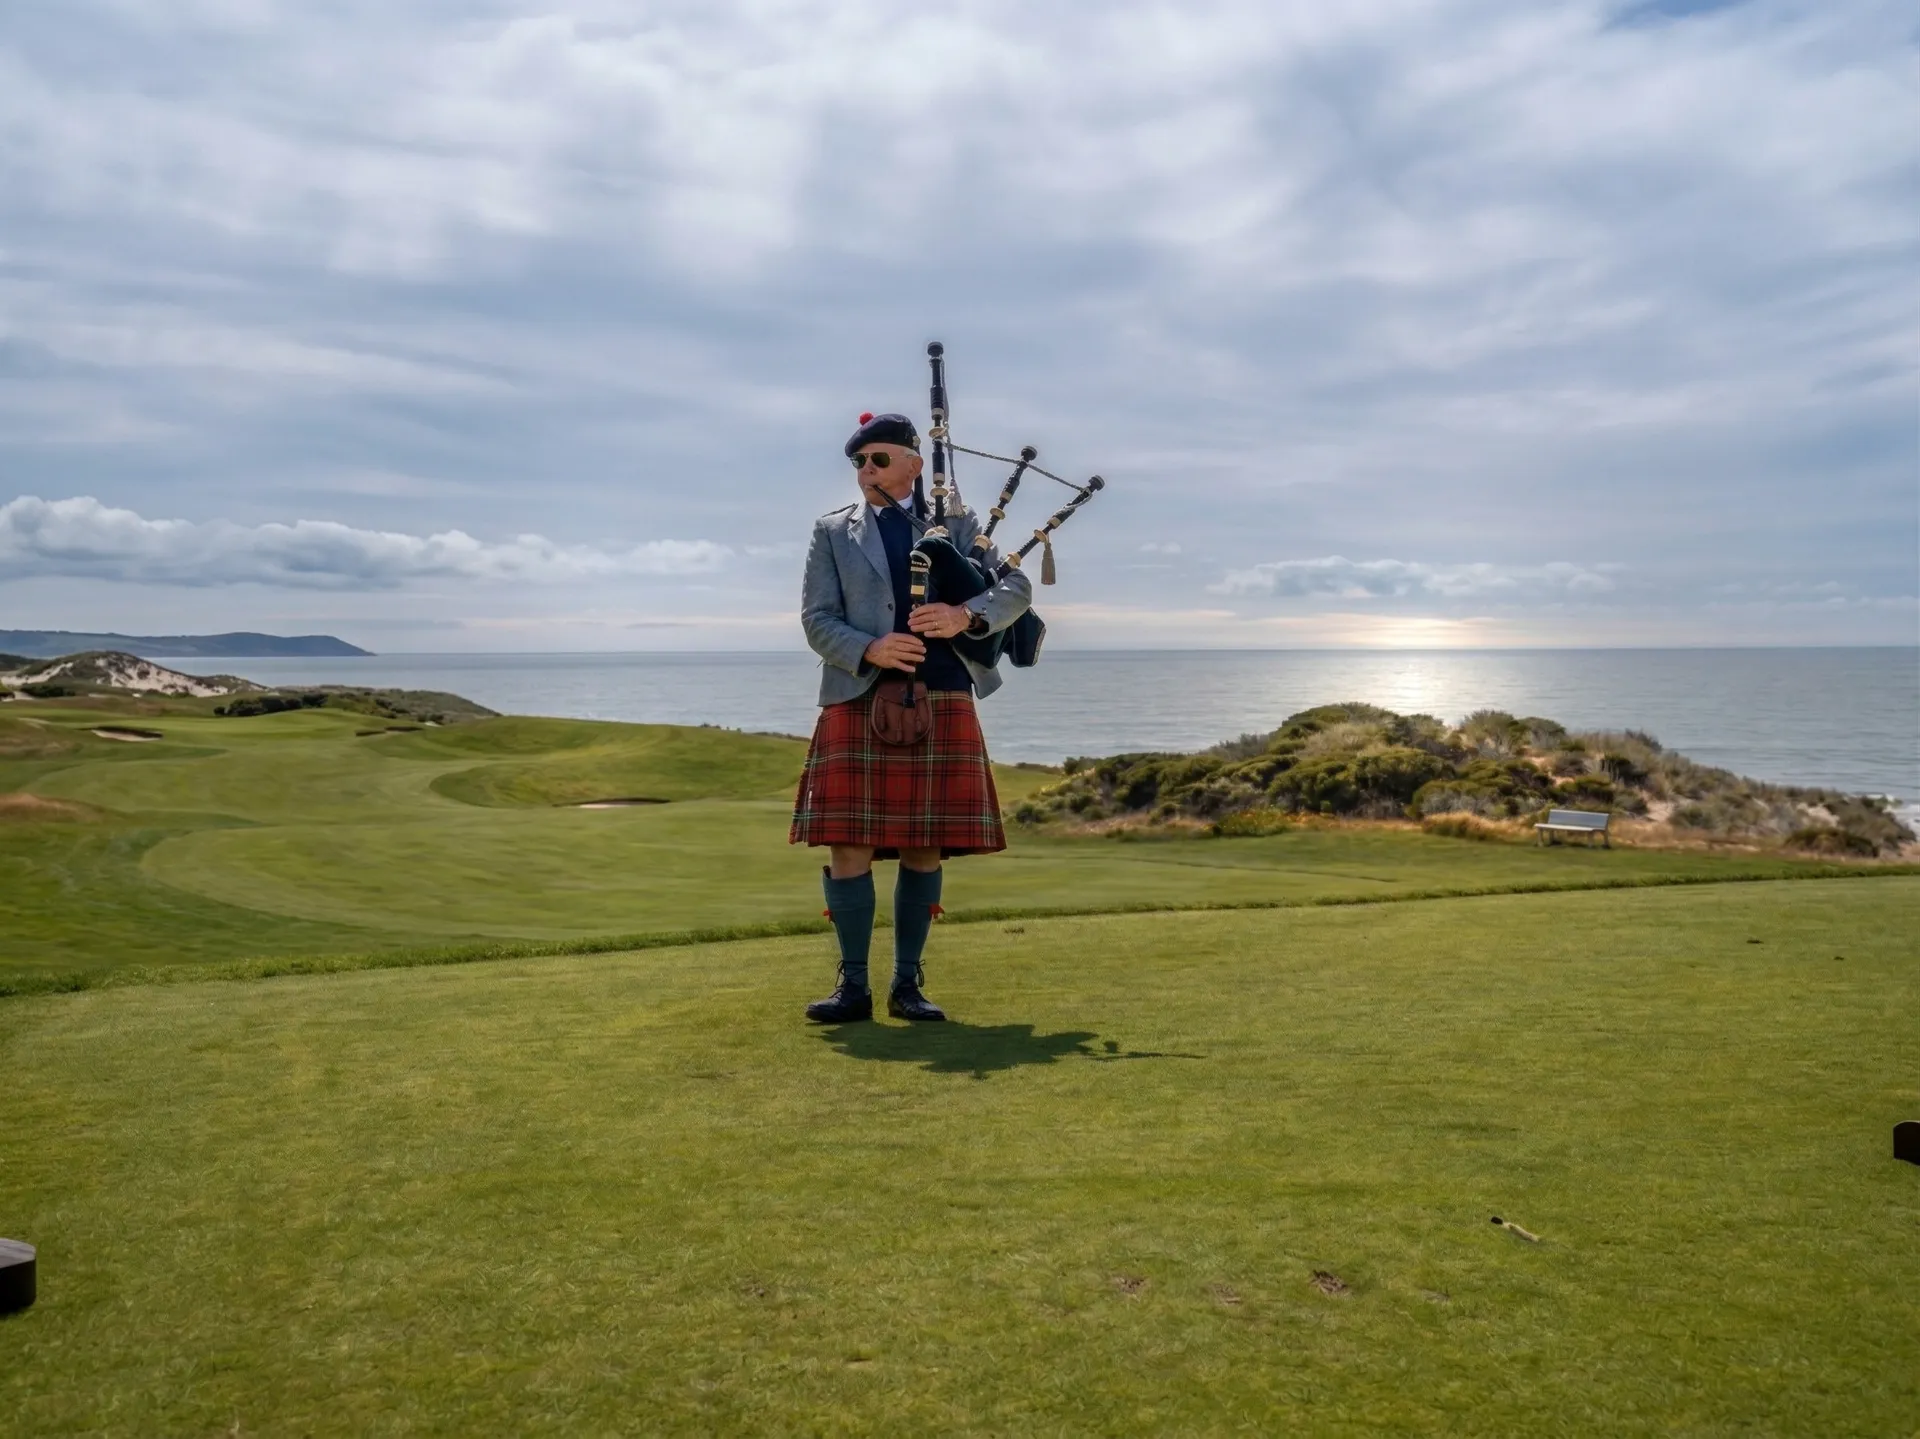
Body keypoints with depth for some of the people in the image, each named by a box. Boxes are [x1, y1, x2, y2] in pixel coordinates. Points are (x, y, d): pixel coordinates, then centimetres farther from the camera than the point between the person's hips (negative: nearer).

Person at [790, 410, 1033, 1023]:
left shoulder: (957, 525, 14)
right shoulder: (833, 532, 12)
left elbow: (1016, 587, 6)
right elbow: (816, 619, 4)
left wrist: (966, 615, -15)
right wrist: (869, 650, -16)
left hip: (942, 704, 1)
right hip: (858, 704, 0)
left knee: (925, 848, 3)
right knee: (848, 845, -4)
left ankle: (907, 984, 15)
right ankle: (853, 985, 9)